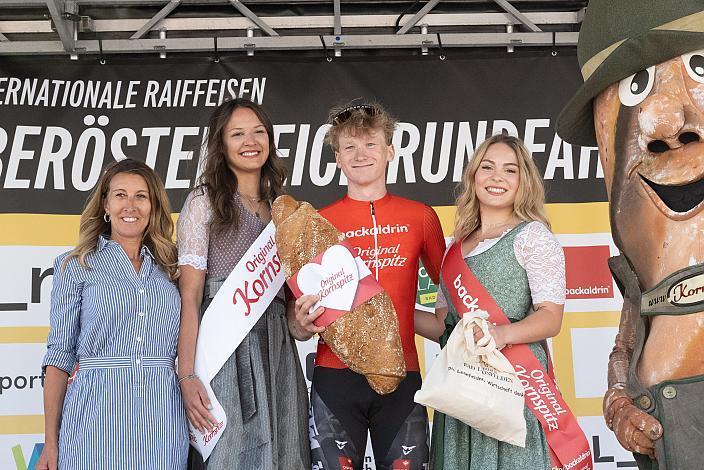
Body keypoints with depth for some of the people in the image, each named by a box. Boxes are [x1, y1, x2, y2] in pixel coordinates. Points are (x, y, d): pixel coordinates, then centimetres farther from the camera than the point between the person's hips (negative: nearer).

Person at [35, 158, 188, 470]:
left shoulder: (168, 267, 13)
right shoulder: (76, 266, 5)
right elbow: (60, 354, 2)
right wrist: (51, 444, -3)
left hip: (161, 413, 2)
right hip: (97, 412, -2)